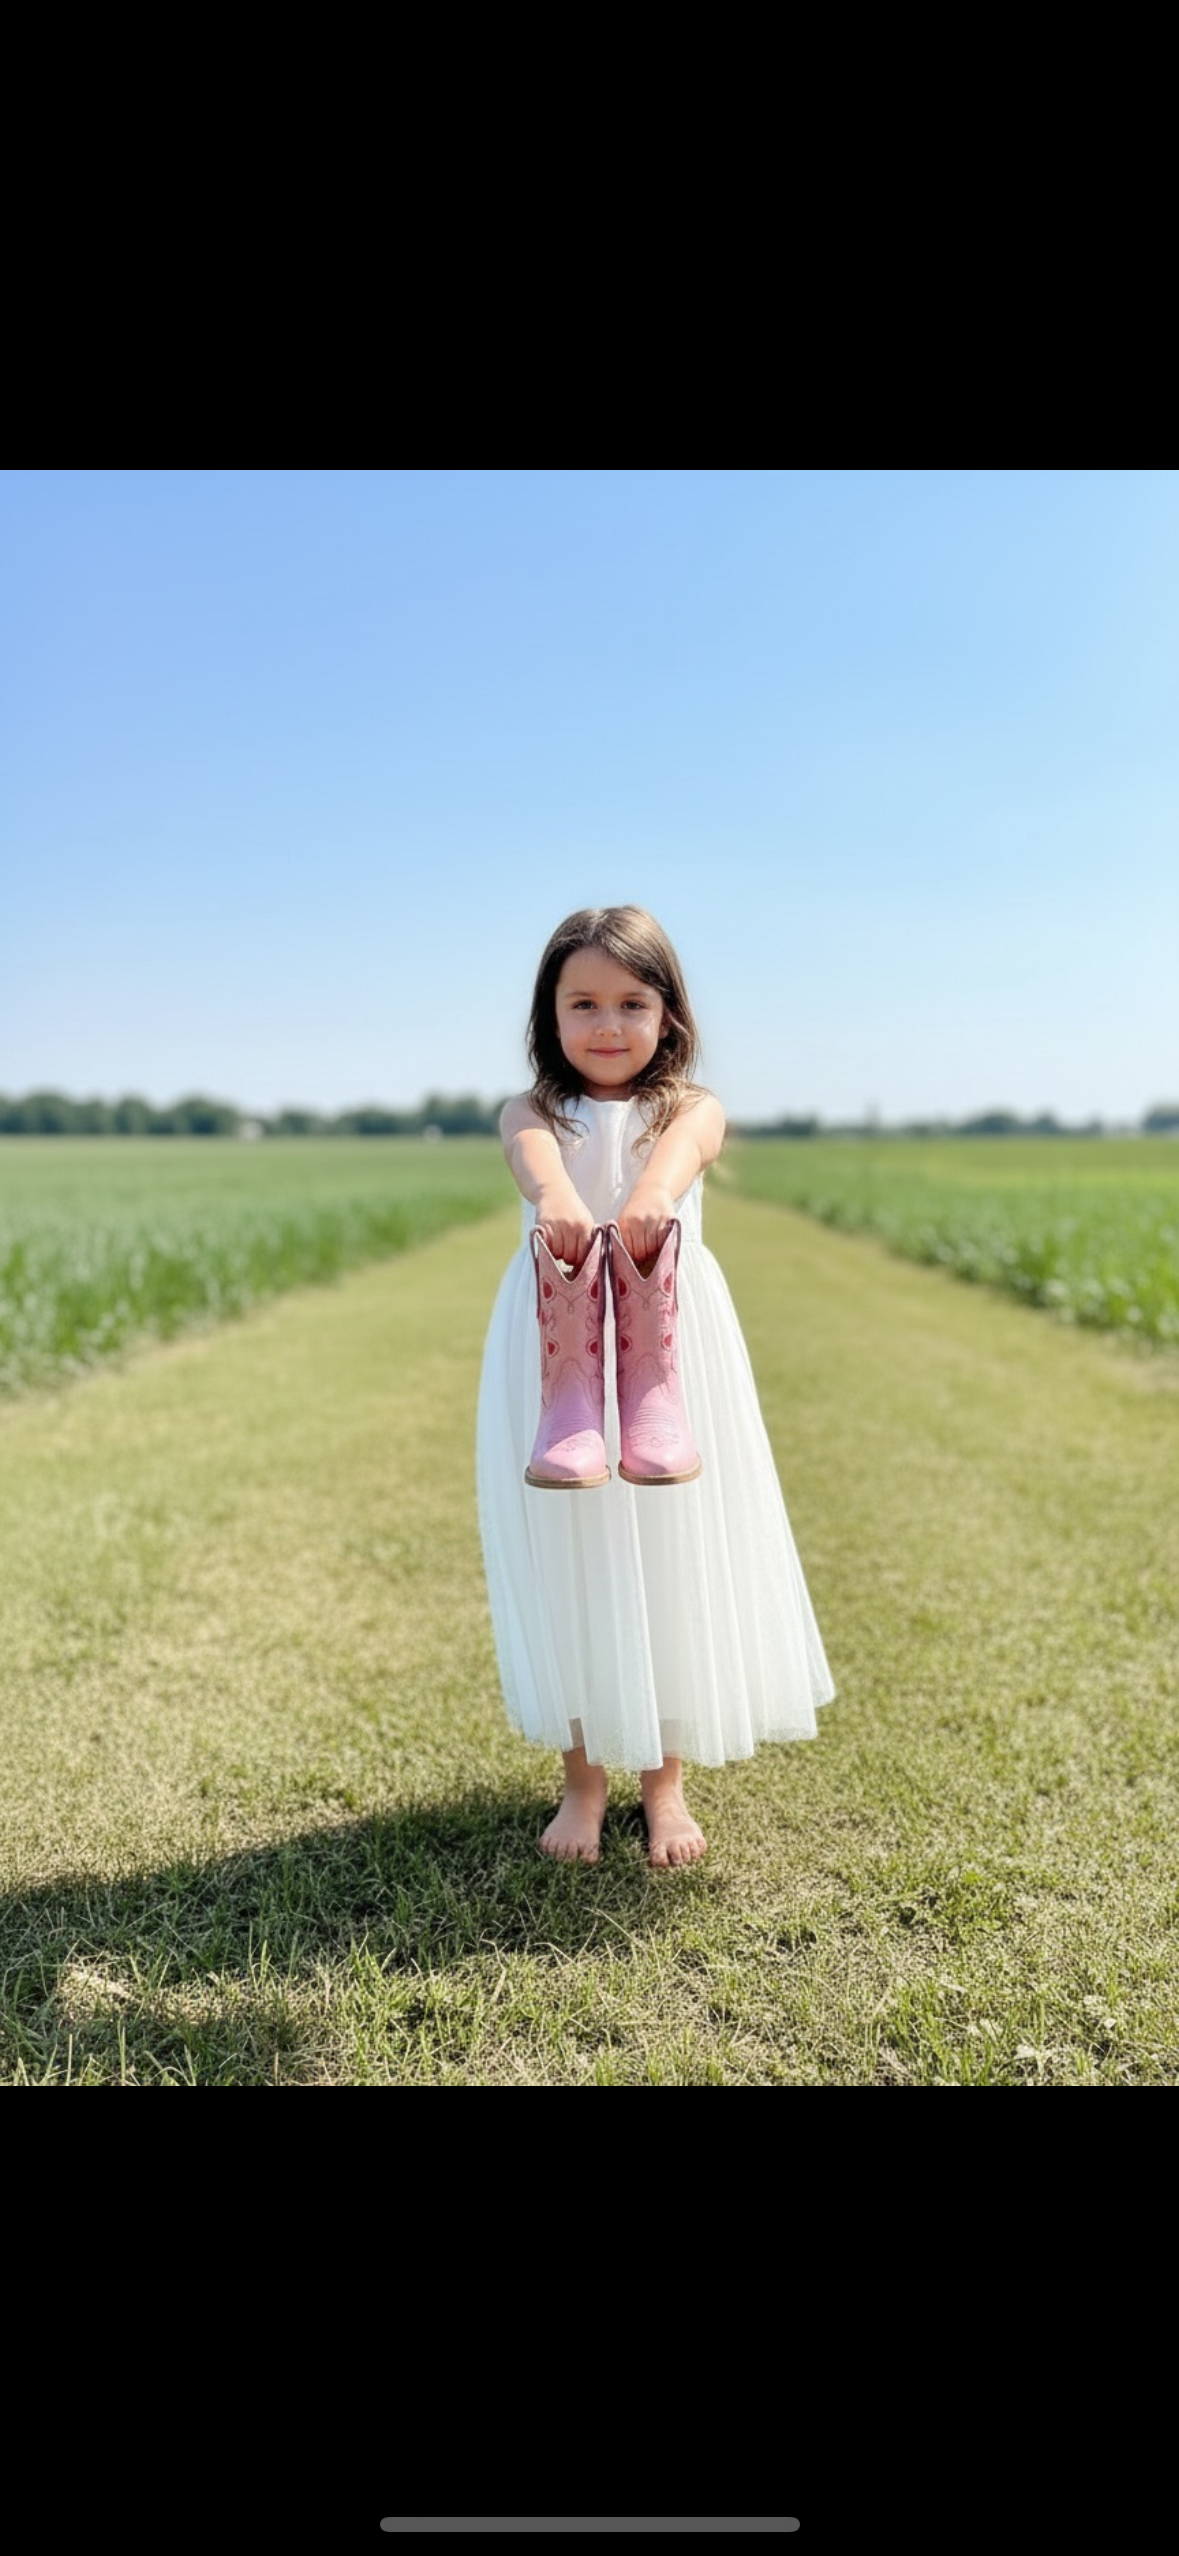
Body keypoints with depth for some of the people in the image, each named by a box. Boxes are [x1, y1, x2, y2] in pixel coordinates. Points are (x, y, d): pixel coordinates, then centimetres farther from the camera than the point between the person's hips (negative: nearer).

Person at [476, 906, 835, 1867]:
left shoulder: (693, 1108, 5)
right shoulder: (532, 1110, 6)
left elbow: (685, 1144, -21)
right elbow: (535, 1152, -20)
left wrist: (651, 1198, -46)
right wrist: (556, 1202, -45)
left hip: (671, 1344, 0)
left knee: (674, 1561, 6)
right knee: (569, 1564, 7)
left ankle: (666, 1780, 25)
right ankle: (585, 1779, 25)